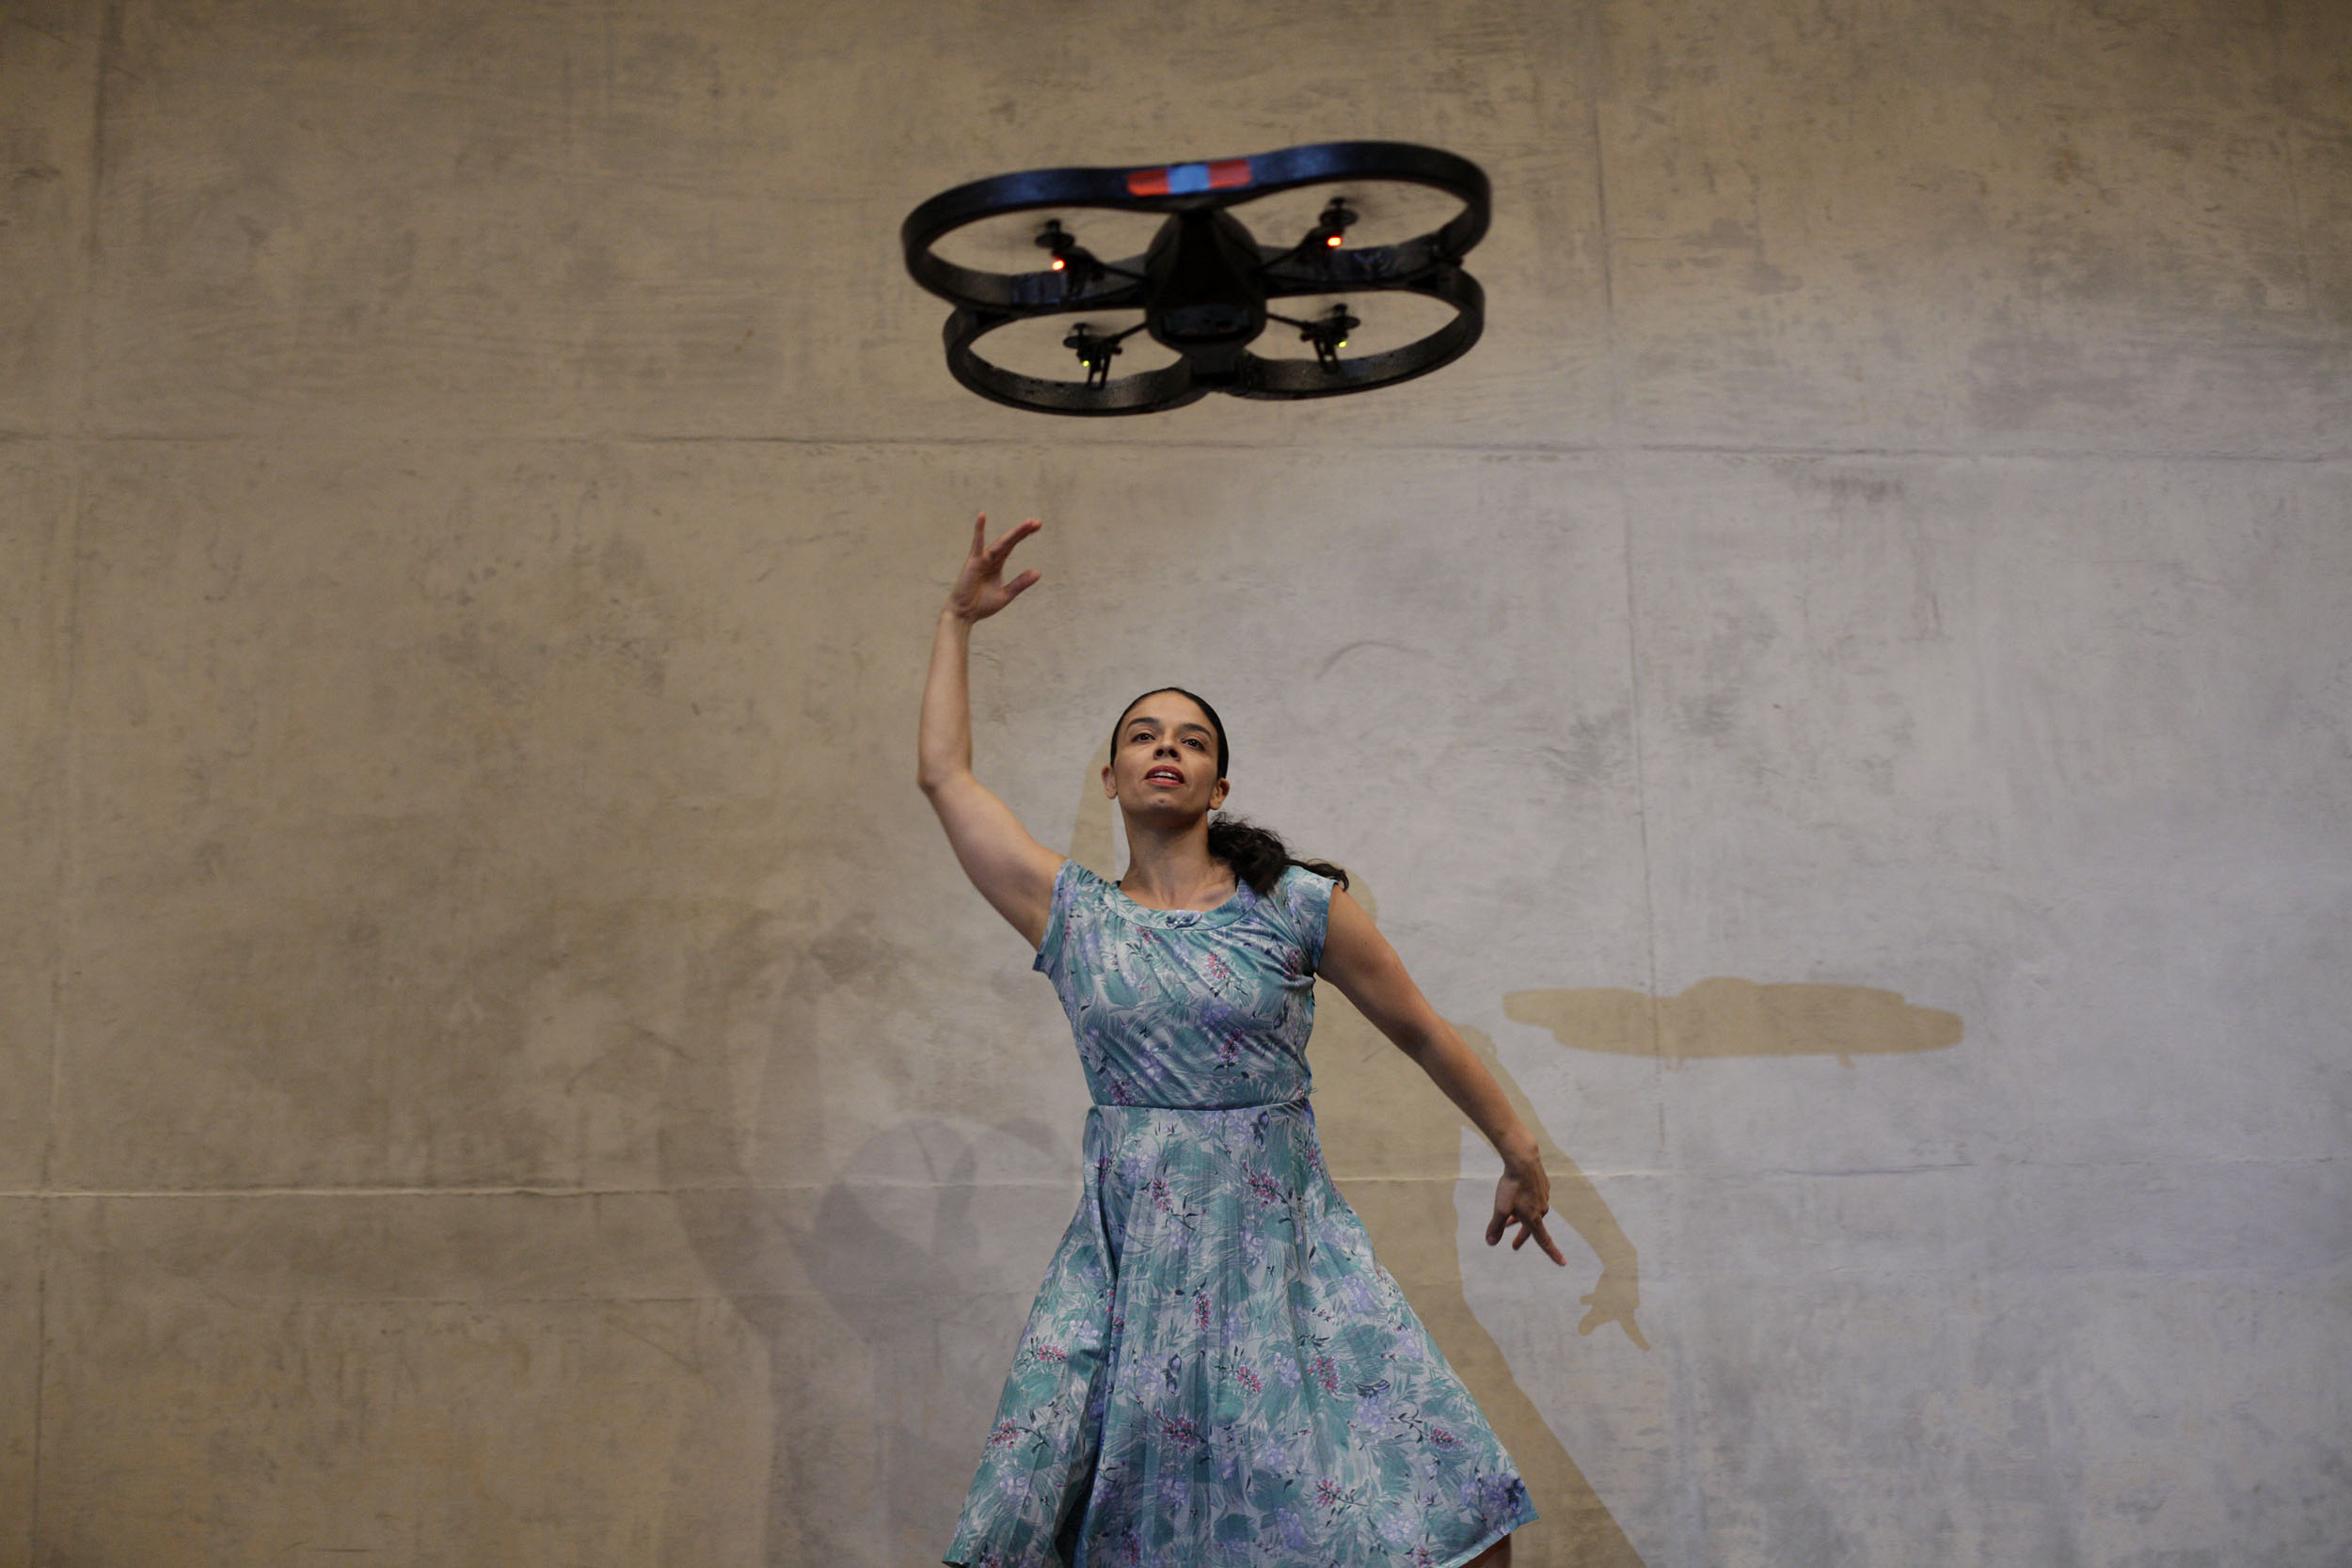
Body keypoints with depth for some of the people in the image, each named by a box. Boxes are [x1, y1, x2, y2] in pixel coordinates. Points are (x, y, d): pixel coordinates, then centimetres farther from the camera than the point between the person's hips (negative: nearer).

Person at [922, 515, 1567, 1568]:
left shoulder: (1297, 907, 2)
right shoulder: (1071, 917, 7)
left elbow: (1421, 1029, 12)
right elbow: (945, 773, 12)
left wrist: (1520, 1156, 18)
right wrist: (959, 619, 18)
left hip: (1287, 1246, -1)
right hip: (1129, 1257, 1)